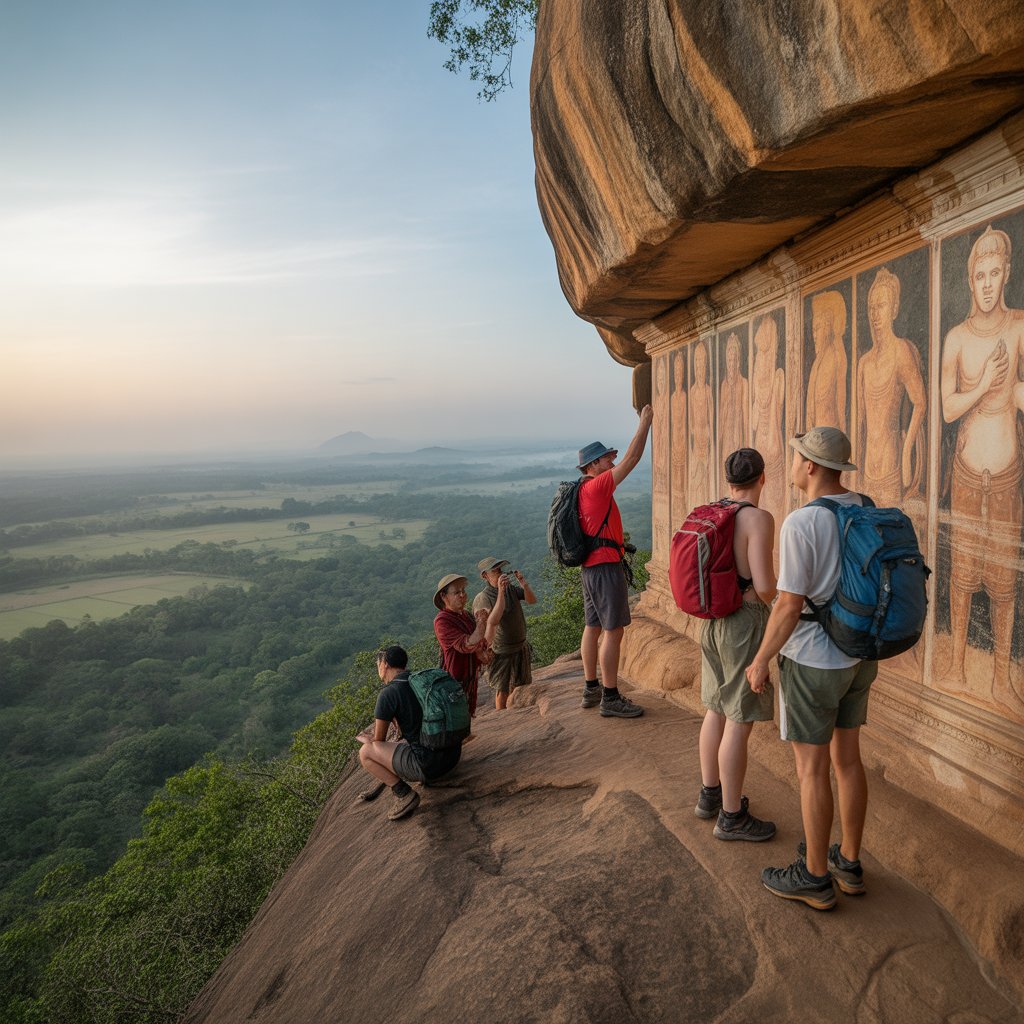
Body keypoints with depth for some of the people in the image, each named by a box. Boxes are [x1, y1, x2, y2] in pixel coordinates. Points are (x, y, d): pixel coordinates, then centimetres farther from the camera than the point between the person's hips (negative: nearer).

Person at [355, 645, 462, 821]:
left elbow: (379, 740, 1)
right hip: (453, 755, 8)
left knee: (365, 753, 8)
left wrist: (368, 740, 22)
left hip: (429, 765, -8)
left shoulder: (387, 694, -11)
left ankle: (405, 794, 2)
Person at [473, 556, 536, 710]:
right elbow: (493, 620, -32)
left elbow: (532, 600, -8)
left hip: (521, 647, 5)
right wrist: (501, 591, -36)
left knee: (520, 685, 16)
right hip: (500, 651, -5)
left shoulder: (511, 588, -3)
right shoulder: (482, 598, -19)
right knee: (502, 689, 4)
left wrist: (524, 585, -29)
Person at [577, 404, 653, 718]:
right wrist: (645, 422, -8)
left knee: (593, 627, 14)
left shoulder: (584, 490, 13)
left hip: (590, 566, 11)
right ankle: (611, 699, -3)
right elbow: (631, 459, -14)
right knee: (613, 631, -7)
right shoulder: (597, 487, -14)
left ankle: (591, 689, 23)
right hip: (606, 566, -11)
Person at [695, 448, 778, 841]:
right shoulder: (759, 519, -18)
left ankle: (710, 795, 31)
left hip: (715, 620, 8)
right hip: (745, 623, -8)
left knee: (718, 709, 19)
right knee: (740, 722, 2)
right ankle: (731, 817, 13)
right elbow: (765, 587, -23)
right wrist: (770, 589, 1)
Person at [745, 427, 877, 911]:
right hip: (858, 656, 8)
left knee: (812, 768, 6)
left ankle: (815, 876, 20)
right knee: (846, 757, 19)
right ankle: (849, 862, 33)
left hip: (812, 662, -8)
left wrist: (760, 661, -10)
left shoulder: (801, 523, -24)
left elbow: (789, 606, -23)